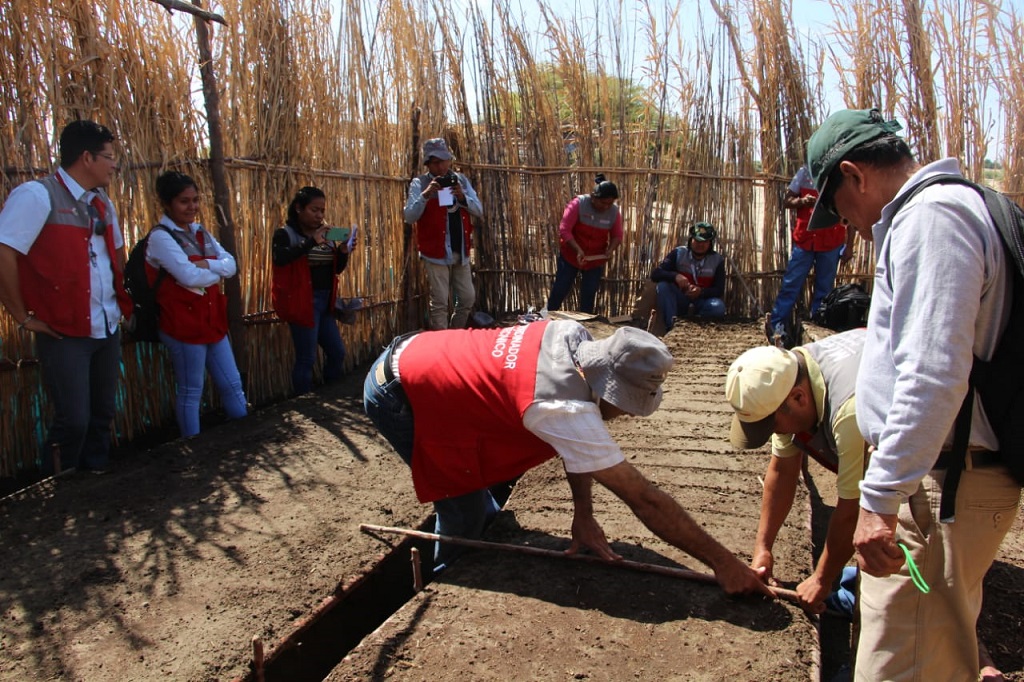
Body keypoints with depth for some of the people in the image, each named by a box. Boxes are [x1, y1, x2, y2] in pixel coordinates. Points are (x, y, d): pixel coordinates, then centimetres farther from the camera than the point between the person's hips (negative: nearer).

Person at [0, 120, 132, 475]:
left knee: (102, 415, 15)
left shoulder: (102, 203, 12)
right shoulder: (37, 195, -14)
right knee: (73, 421, -3)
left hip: (108, 328, 7)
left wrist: (124, 301, 14)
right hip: (65, 333, -7)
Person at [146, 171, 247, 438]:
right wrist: (217, 272, -4)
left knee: (232, 385, 14)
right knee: (191, 393, 5)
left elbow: (230, 265, 1)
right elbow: (190, 277, -22)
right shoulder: (160, 237, -11)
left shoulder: (200, 233, 11)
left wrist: (206, 265, -17)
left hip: (212, 320, 7)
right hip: (184, 324, -7)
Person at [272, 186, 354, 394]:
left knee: (337, 352, 12)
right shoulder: (285, 234, -6)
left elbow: (336, 269, 15)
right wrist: (312, 242, -31)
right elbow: (280, 258, -27)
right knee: (306, 358, -3)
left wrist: (343, 252, -5)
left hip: (325, 302, 7)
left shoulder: (325, 234, 14)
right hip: (303, 302, -7)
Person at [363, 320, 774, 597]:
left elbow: (579, 442, -2)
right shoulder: (563, 408, -35)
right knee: (464, 518, -1)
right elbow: (644, 499, -30)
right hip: (396, 397, -8)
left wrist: (583, 516, -6)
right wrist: (724, 562, -23)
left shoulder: (571, 335, -13)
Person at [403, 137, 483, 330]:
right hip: (436, 253, -5)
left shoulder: (461, 180, 9)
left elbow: (479, 211, 3)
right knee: (439, 303, -2)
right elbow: (409, 217, -13)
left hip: (461, 252, 5)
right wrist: (425, 195, -26)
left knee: (468, 298, 11)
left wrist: (463, 197, -15)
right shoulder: (419, 183, -4)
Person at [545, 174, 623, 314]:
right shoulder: (578, 203, -21)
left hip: (596, 260, 2)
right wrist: (577, 249, -33)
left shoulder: (614, 211, -10)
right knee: (560, 289, 5)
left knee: (589, 294, 7)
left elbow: (617, 236, 2)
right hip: (570, 255, -2)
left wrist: (611, 249, -20)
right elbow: (564, 230, -22)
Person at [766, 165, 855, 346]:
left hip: (832, 243, 0)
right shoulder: (805, 172, 5)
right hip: (804, 240, 0)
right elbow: (787, 201, 8)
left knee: (824, 290, 4)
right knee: (790, 284, -3)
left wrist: (849, 245, 0)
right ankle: (776, 327, 0)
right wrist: (802, 201, -15)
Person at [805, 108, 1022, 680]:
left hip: (943, 483, -11)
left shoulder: (928, 216, -16)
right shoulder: (964, 207, 18)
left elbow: (933, 375, -26)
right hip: (962, 475, 11)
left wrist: (880, 499, -23)